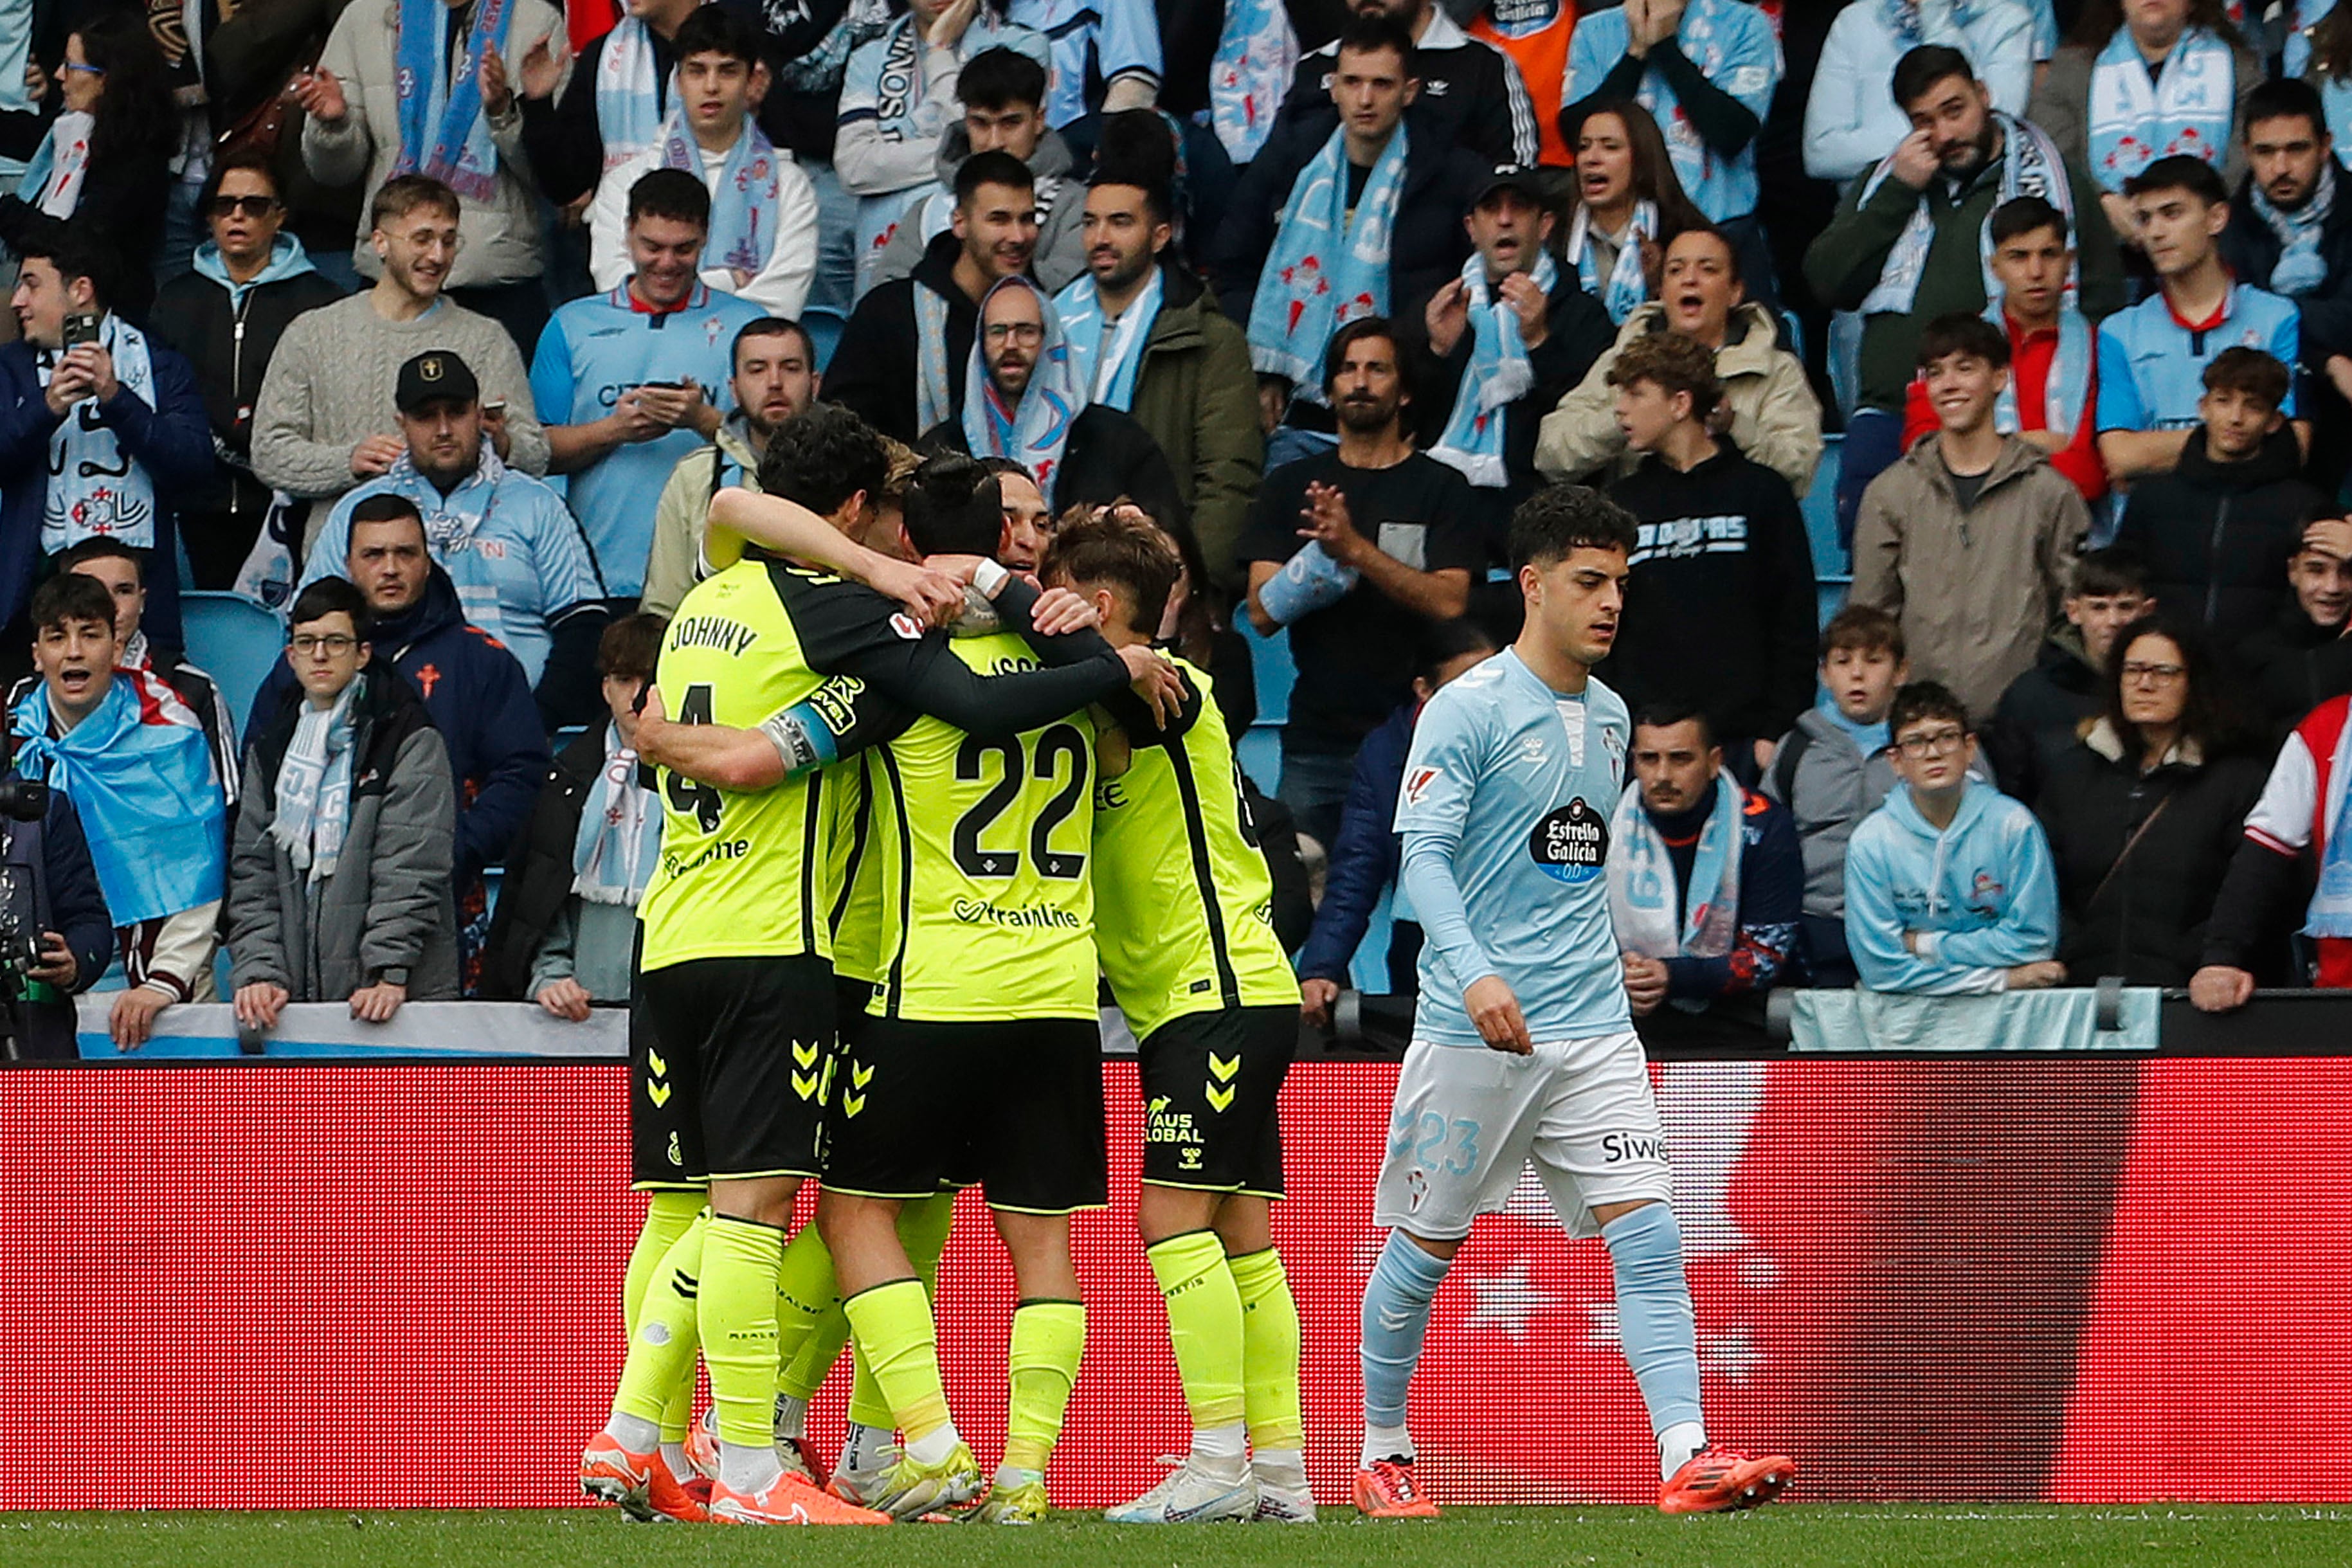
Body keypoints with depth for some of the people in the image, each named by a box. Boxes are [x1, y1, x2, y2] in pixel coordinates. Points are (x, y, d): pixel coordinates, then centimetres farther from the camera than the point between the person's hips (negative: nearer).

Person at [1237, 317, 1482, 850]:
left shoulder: (1440, 488, 5)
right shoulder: (1292, 486, 13)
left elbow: (1450, 603, -8)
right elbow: (1263, 612, 4)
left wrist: (1356, 549, -18)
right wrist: (1323, 554, -14)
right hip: (1317, 739, 2)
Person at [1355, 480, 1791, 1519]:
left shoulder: (1609, 717, 14)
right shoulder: (1470, 709, -7)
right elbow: (1424, 853, -15)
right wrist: (1473, 972, -29)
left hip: (1592, 1029, 5)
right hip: (1472, 1032, -5)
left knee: (1647, 1232, -9)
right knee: (1425, 1246, 5)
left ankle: (1686, 1457, -17)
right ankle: (1382, 1454, 22)